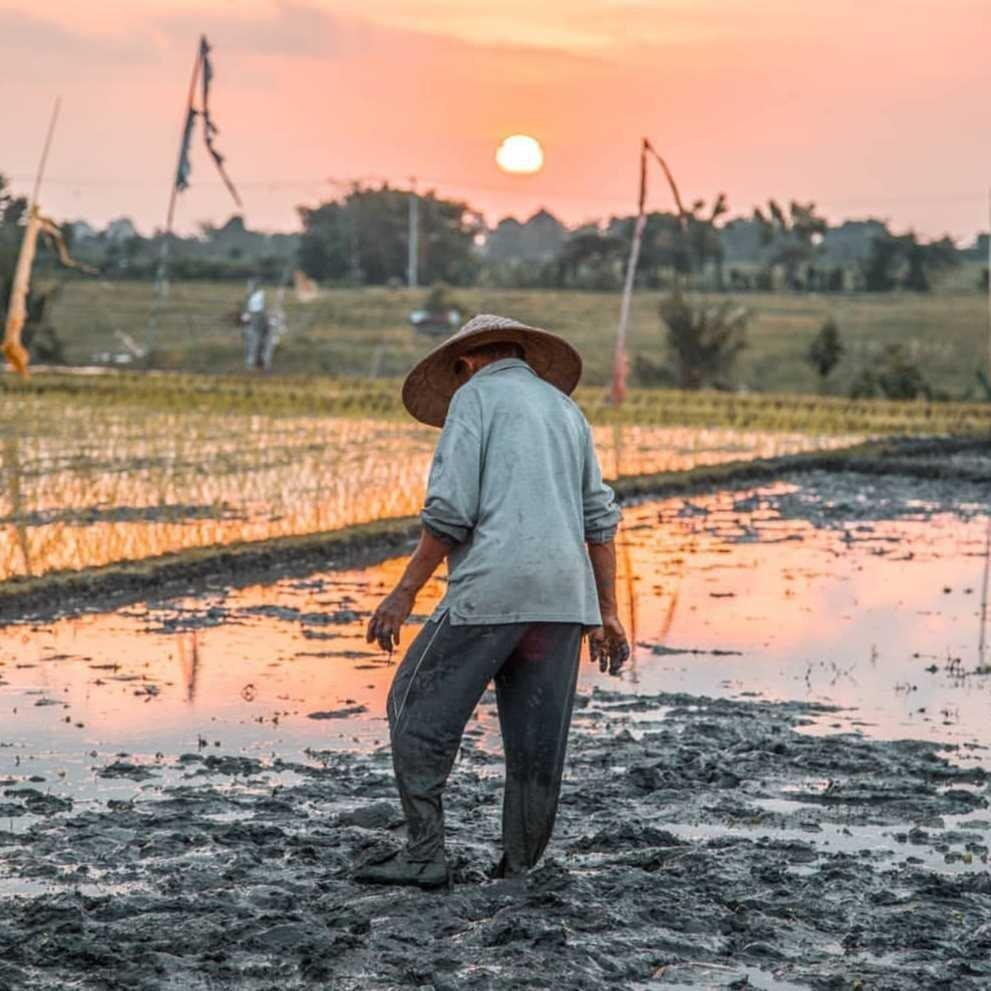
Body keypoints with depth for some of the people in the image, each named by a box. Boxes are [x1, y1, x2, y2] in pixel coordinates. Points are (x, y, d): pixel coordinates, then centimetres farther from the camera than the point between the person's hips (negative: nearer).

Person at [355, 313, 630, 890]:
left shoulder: (474, 396, 4)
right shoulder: (565, 408, 23)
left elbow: (451, 510, -8)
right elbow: (600, 518, 18)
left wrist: (406, 592, -3)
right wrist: (607, 614, 18)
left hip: (493, 588, -6)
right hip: (565, 597, 6)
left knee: (420, 710, 3)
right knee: (537, 739, 7)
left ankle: (425, 853, -2)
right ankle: (519, 870, 8)